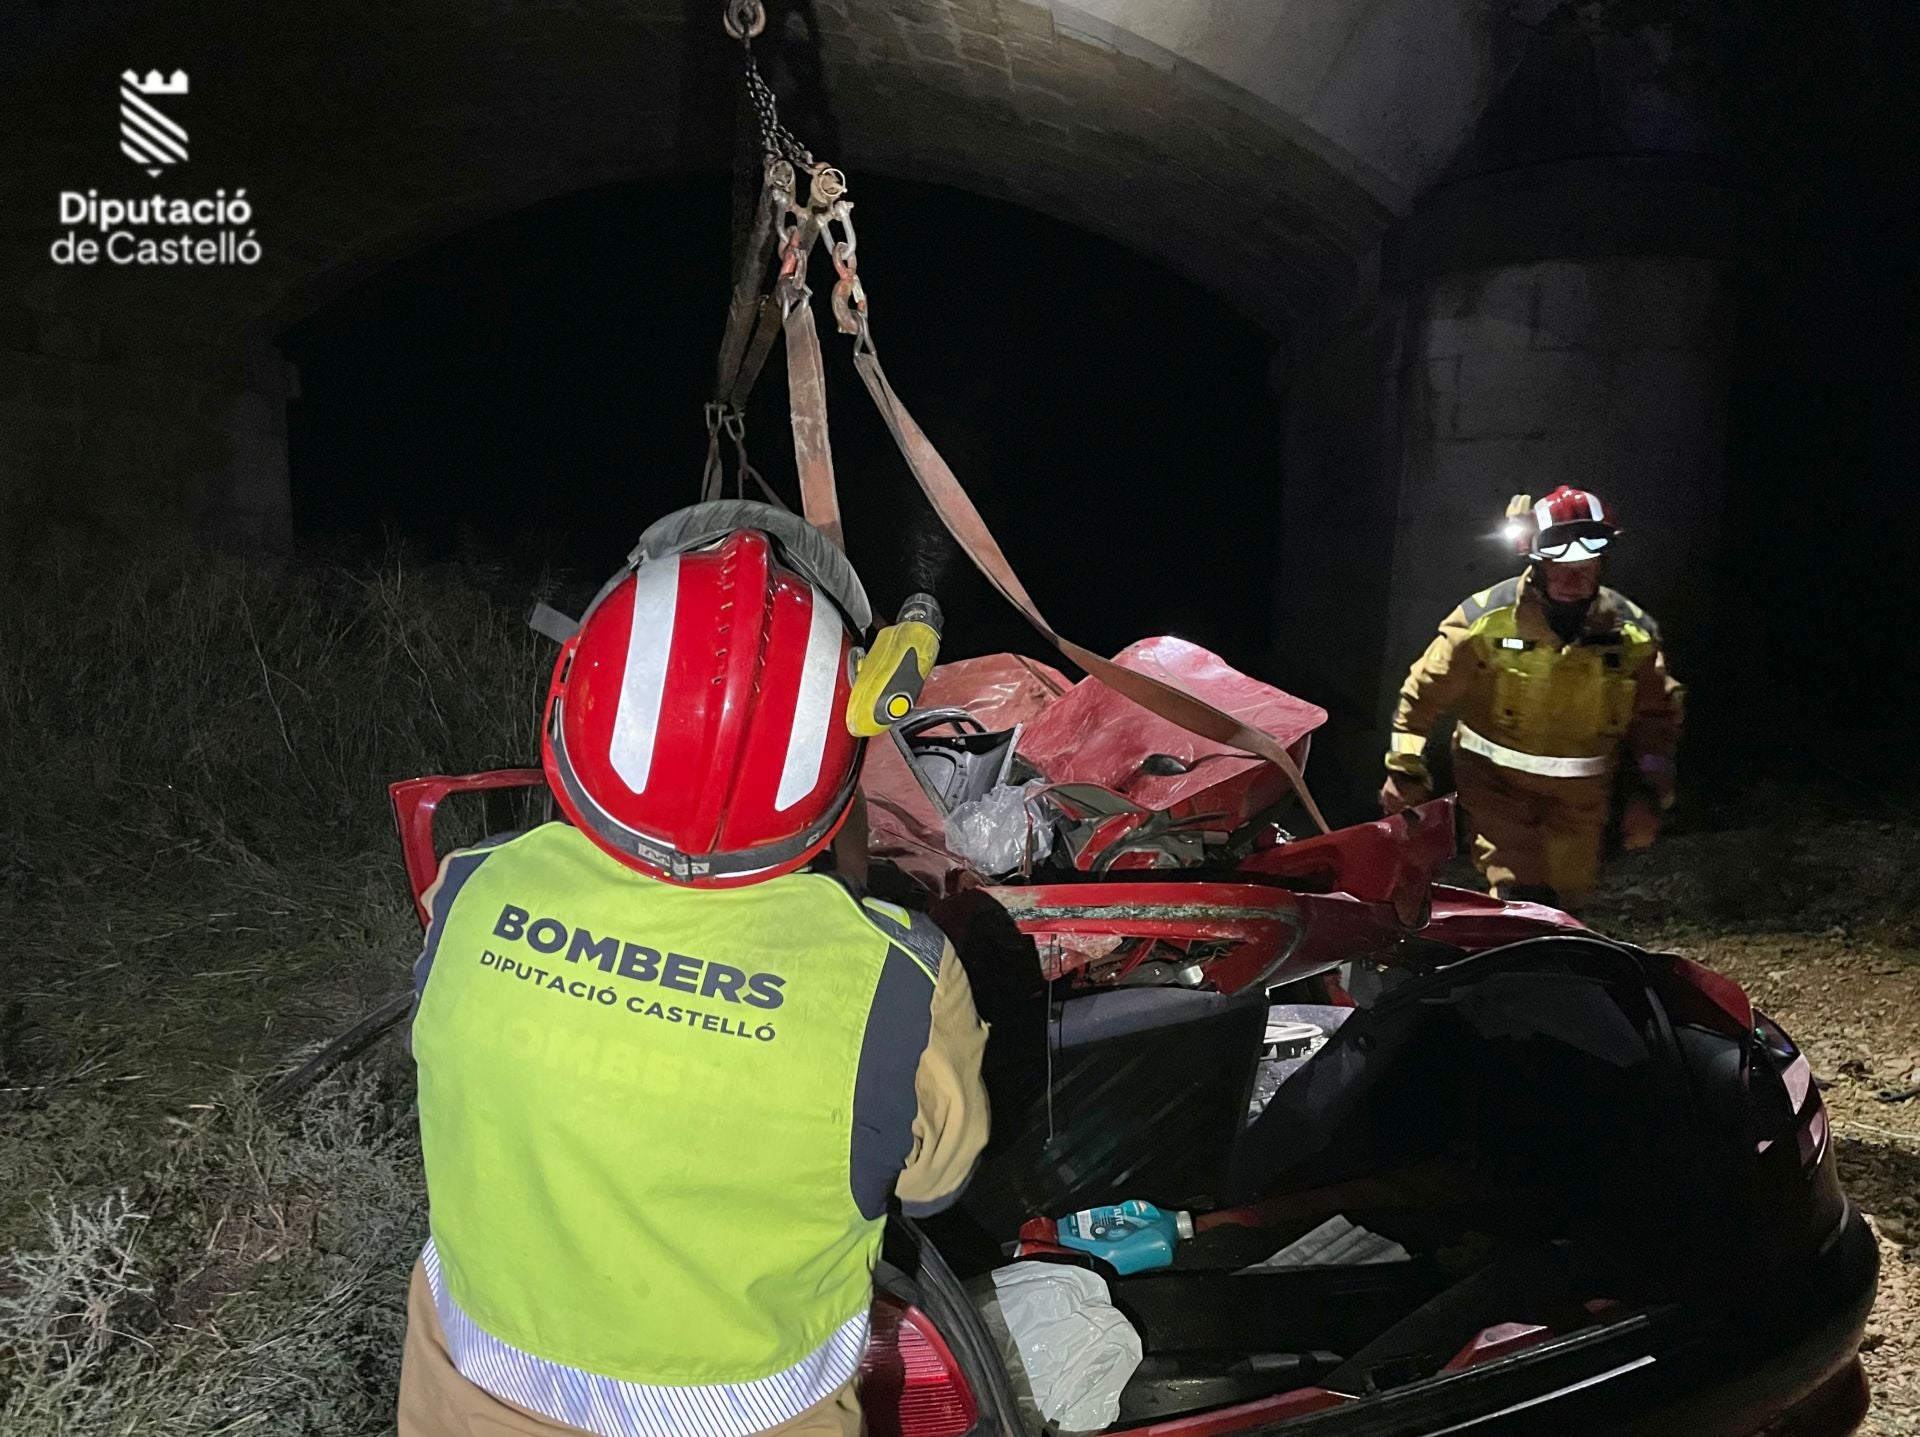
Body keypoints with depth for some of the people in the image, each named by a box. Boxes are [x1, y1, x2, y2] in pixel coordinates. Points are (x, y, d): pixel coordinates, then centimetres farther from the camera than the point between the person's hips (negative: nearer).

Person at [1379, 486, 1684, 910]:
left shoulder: (1631, 633, -5)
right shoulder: (1487, 618, -15)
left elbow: (1656, 714, 8)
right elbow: (1425, 692, -7)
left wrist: (1651, 793, 0)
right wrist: (1406, 769, -9)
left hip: (1579, 795, 4)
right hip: (1497, 781, -4)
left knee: (1565, 900, 17)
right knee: (1520, 901, -17)